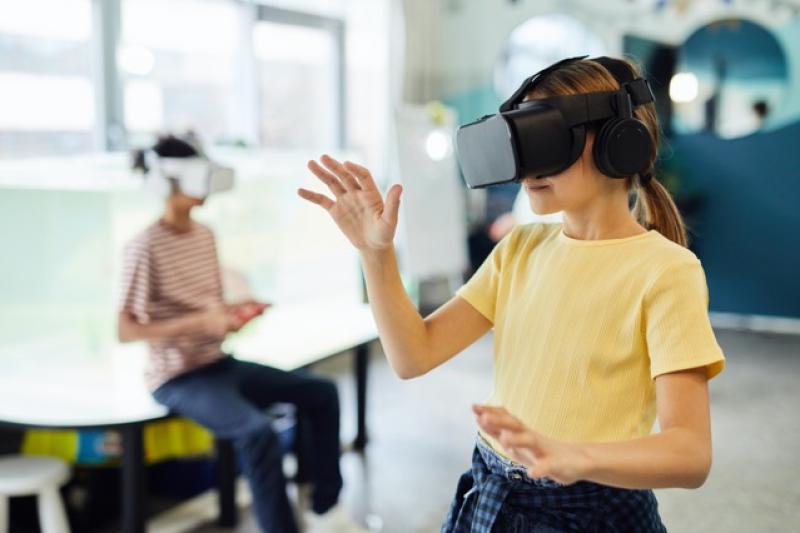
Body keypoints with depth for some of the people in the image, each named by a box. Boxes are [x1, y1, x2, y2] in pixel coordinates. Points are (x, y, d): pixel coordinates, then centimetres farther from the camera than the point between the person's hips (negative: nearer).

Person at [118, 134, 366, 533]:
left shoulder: (204, 235, 9)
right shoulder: (146, 247, -16)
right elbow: (125, 331, -20)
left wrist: (234, 313, -5)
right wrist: (199, 322, -28)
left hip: (219, 363, 8)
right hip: (178, 378, -8)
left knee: (321, 392, 0)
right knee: (257, 430, -33)